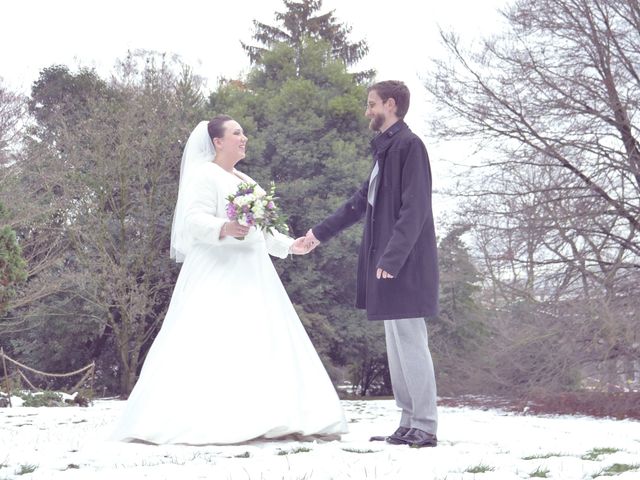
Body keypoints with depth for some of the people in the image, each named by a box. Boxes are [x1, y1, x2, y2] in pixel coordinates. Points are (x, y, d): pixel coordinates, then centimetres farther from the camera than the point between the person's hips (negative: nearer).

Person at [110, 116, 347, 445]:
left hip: (251, 277, 9)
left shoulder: (246, 181, 23)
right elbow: (193, 220, -16)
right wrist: (223, 228, -33)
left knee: (263, 345, 2)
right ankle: (197, 421, -17)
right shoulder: (203, 174, -3)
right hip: (217, 276, -9)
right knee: (210, 346, -15)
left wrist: (288, 245, 23)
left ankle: (261, 420, 0)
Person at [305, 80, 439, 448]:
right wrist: (321, 232, 31)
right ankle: (409, 424, 17)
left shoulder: (409, 145, -10)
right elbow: (363, 201, 27)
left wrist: (392, 258, -22)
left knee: (410, 343, -7)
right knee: (398, 345, 11)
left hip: (405, 265, -10)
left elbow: (414, 208, -18)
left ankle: (425, 428, -2)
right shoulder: (386, 148, 19)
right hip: (387, 262, 10)